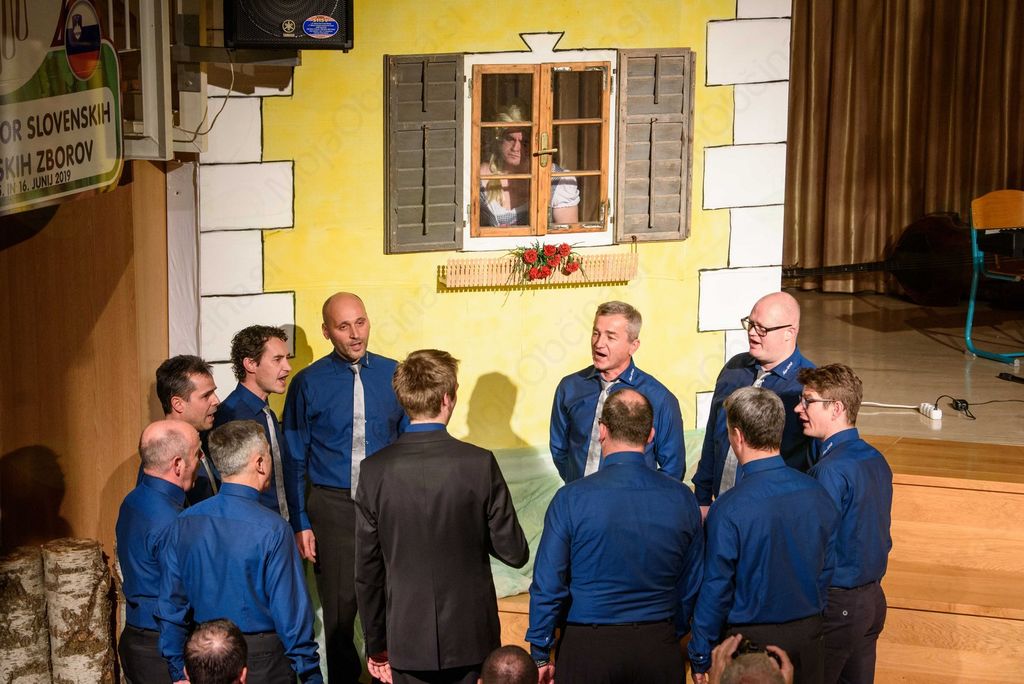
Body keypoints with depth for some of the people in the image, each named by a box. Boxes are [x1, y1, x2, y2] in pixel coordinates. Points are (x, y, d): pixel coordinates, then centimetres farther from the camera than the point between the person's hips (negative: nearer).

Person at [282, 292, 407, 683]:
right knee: (339, 607, 8)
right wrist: (301, 524, -4)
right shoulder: (308, 383, -3)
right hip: (332, 507, -1)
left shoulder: (393, 375, 2)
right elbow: (294, 461, 1)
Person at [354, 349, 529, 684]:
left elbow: (367, 570, -2)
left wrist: (376, 647, 9)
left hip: (407, 642, 1)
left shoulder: (375, 470, -8)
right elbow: (515, 553, -9)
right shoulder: (479, 463, -13)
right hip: (472, 637, -1)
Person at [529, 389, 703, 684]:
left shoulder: (571, 498, -12)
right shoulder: (682, 498, -3)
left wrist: (540, 654, 1)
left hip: (588, 648, -2)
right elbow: (691, 585, 5)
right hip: (659, 649, 3)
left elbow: (547, 585, -10)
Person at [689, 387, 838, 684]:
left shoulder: (729, 509, -22)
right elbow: (827, 567, 5)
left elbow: (716, 589, -16)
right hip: (808, 635, 5)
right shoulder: (818, 494, -5)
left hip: (751, 638, -4)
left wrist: (700, 657, -4)